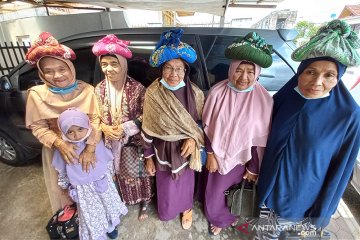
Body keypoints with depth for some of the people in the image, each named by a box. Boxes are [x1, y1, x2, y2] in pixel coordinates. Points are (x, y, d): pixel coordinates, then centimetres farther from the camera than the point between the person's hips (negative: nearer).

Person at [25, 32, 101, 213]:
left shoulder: (86, 90, -12)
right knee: (63, 189, 21)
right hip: (57, 152, 1)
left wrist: (90, 148, -27)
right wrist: (59, 143, -25)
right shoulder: (37, 94, -10)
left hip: (86, 148, 0)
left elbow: (95, 119, -16)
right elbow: (38, 127, -7)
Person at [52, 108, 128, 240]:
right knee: (90, 214, 19)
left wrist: (108, 175, 8)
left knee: (108, 206, 24)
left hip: (102, 182, 1)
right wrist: (65, 186, 11)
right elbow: (62, 171, 0)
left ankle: (110, 226, 54)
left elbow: (108, 161, -2)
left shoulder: (97, 142, -18)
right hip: (83, 188, -1)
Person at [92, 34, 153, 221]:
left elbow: (145, 115, -12)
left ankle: (144, 202, 38)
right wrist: (105, 128, -14)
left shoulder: (136, 88, -16)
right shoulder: (99, 89, -3)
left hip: (134, 141, -3)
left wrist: (125, 128, -21)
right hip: (112, 142, 4)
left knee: (138, 172, 13)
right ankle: (126, 199, 49)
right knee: (120, 173, 22)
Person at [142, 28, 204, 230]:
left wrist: (194, 139, -20)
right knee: (166, 186, 22)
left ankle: (187, 208, 57)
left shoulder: (195, 93, -15)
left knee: (186, 182, 24)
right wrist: (149, 157, -1)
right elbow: (148, 129, -7)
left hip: (186, 149, 1)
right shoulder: (152, 93, -16)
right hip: (163, 150, 0)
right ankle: (168, 211, 57)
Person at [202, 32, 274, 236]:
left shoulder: (263, 99, -18)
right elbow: (209, 128, -6)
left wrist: (253, 168, -4)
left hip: (242, 157, -1)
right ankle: (222, 218, 54)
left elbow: (261, 140, -10)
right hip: (219, 153, 2)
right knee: (214, 191, 19)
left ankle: (223, 218, 54)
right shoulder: (218, 92, -15)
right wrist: (210, 154, -5)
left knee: (226, 190, 18)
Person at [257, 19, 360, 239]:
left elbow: (341, 168, -11)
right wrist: (258, 170, 8)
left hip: (302, 194, -2)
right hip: (271, 185, 3)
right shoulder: (284, 96, -13)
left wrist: (322, 212, -4)